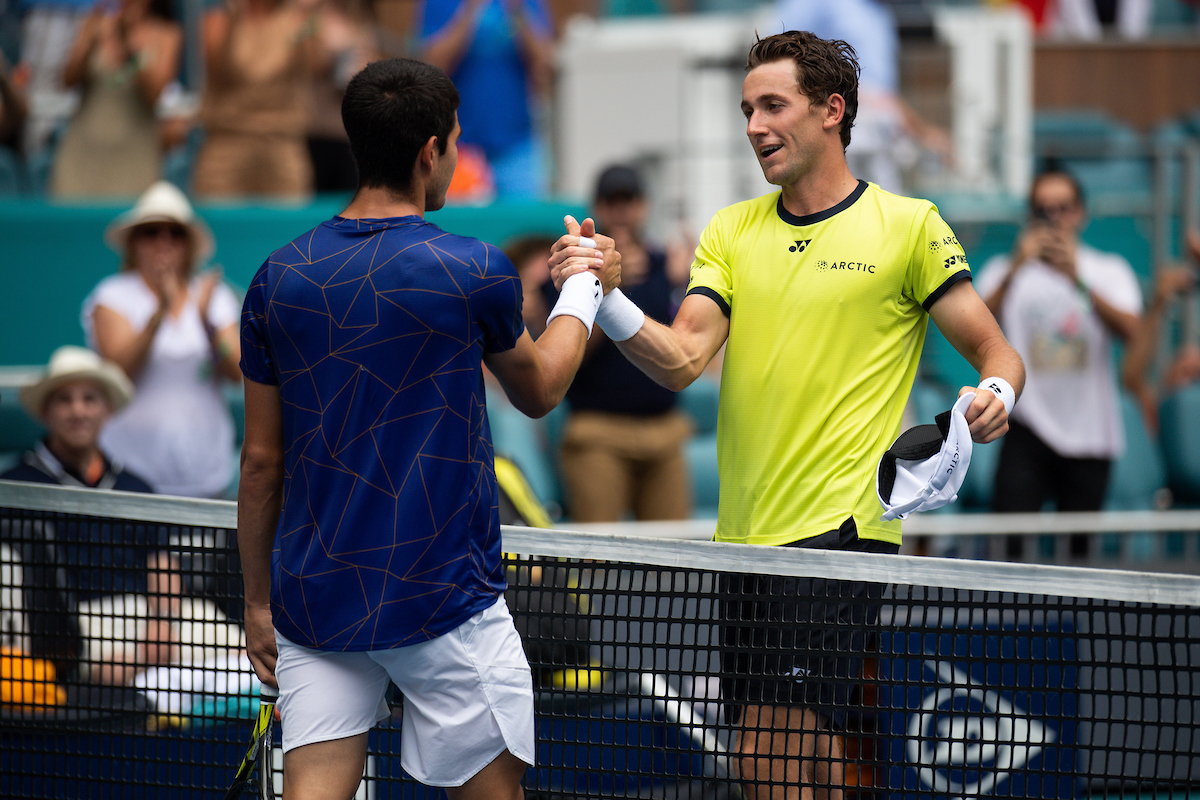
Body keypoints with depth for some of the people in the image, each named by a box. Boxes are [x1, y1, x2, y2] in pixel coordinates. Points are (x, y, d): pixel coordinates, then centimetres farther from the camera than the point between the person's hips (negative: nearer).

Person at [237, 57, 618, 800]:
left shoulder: (281, 277, 1)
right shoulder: (473, 272, -10)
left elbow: (262, 459, 7)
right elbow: (539, 389, 11)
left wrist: (260, 601, 17)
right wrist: (586, 285, 28)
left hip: (314, 594, 4)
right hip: (443, 599, -4)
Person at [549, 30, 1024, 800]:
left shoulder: (909, 226, 0)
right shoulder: (732, 231, 13)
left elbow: (996, 353, 3)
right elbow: (683, 359, 1)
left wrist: (996, 397, -20)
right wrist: (603, 300, -17)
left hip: (839, 530, -6)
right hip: (744, 533, 6)